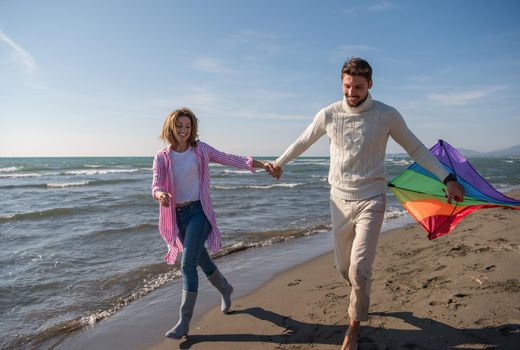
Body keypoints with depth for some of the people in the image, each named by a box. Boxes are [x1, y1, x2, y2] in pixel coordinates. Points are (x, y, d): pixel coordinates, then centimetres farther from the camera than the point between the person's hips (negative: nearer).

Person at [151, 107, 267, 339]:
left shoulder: (200, 149, -1)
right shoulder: (162, 157, 1)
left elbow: (227, 159, -5)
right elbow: (156, 184, -11)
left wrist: (256, 163, -16)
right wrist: (160, 194, -36)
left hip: (199, 211, -3)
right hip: (177, 215, 3)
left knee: (188, 265, -9)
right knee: (202, 260, 18)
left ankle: (184, 322, 4)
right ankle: (225, 290, 46)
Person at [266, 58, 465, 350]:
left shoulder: (387, 115, -6)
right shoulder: (329, 114, -2)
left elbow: (416, 149, 3)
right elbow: (303, 142, 14)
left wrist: (448, 178, -2)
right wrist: (278, 163, 24)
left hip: (371, 200, -2)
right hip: (340, 199, 3)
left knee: (359, 270, -9)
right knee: (344, 267, 13)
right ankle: (362, 301, 46)